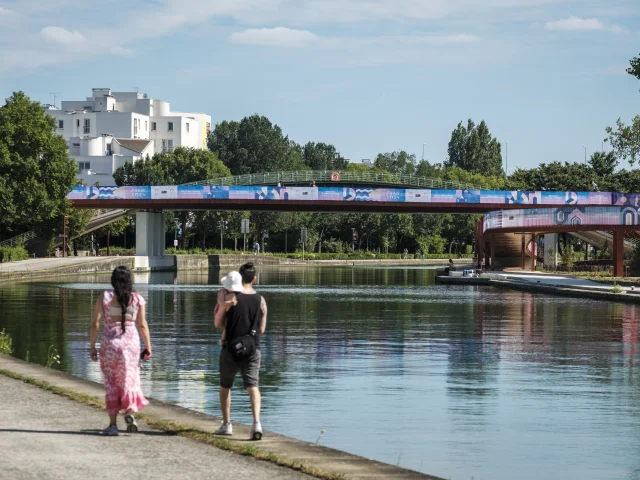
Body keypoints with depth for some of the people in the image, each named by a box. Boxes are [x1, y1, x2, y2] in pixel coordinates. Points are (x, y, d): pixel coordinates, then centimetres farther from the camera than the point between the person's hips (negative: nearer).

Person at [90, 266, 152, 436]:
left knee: (111, 384, 8)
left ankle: (113, 424, 8)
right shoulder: (137, 299, 1)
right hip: (131, 340, 1)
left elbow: (95, 324, -4)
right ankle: (130, 411, -9)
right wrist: (148, 347, 8)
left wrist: (92, 347, 3)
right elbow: (143, 325, 1)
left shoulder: (104, 298, -1)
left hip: (110, 341, -1)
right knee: (130, 379, 13)